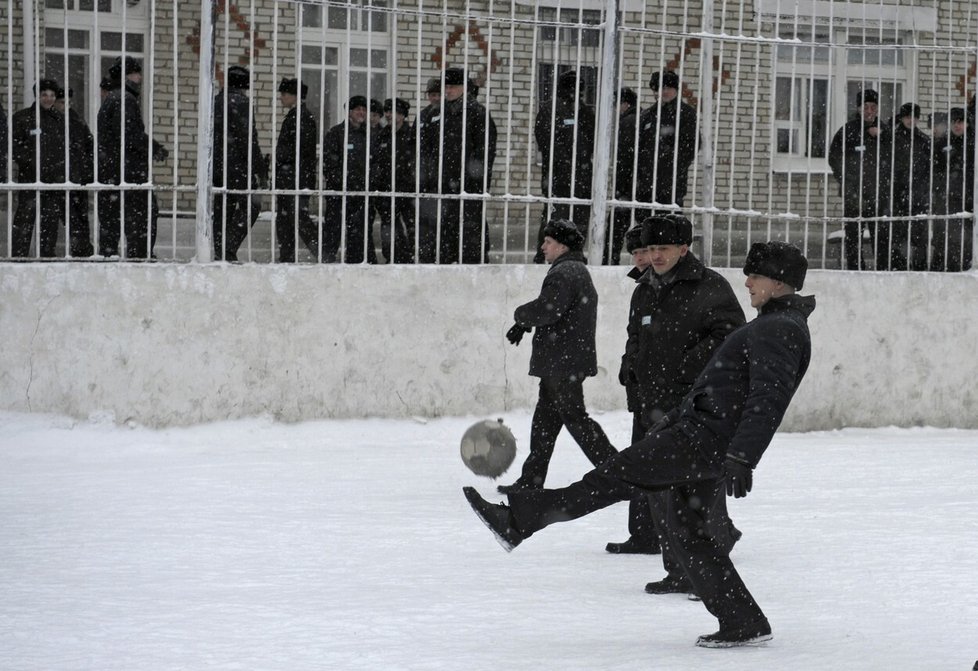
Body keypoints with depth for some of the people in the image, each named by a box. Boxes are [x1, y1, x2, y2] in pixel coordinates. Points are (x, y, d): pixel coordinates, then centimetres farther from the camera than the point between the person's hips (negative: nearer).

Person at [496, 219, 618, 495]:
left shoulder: (564, 273, -16)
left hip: (563, 363, -11)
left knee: (574, 417, -6)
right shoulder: (578, 271, 19)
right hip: (562, 362, 11)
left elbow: (546, 309, -27)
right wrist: (524, 325, 12)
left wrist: (520, 316, -8)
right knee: (545, 419, 13)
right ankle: (531, 479, 17)